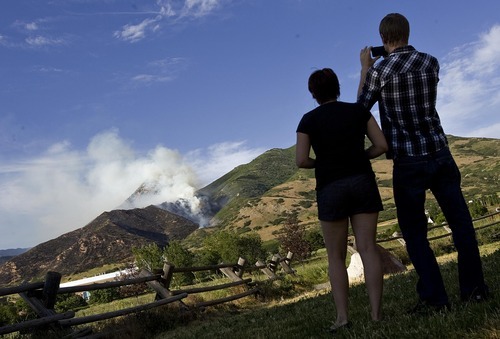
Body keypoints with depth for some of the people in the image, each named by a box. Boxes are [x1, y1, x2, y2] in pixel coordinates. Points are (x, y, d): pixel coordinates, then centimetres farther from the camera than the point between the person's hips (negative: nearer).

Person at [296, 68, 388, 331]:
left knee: (336, 256, 7)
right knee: (367, 248, 0)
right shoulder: (358, 111, 8)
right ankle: (376, 315, -4)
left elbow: (301, 161, -4)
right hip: (363, 183, 2)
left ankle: (342, 317, 0)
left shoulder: (308, 120, 2)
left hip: (331, 189, -2)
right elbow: (382, 145, 5)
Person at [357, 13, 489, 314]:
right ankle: (474, 287, 15)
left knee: (414, 231, 6)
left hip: (408, 161, -3)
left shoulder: (379, 70, -9)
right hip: (440, 153, 3)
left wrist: (365, 67, 16)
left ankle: (434, 297, 3)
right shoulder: (431, 62, 4)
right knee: (460, 221, 12)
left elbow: (362, 107, 7)